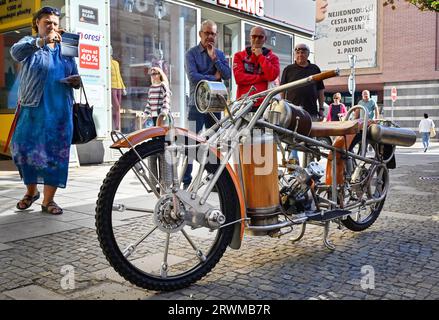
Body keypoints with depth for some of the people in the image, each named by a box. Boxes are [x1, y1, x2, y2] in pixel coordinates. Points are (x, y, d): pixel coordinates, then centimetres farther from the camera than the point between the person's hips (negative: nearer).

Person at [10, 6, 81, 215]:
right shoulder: (30, 43, 6)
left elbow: (74, 79, 20)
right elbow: (16, 52, -18)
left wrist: (77, 81, -5)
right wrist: (42, 41, -32)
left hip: (60, 110, 2)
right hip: (33, 108, -2)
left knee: (57, 154, -1)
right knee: (24, 149, -1)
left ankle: (48, 199, 8)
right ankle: (31, 191, 23)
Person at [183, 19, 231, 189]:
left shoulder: (220, 54, 13)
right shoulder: (192, 53, 1)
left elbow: (227, 75, 0)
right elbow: (192, 76, -13)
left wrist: (214, 58, -8)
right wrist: (214, 77, -5)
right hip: (197, 104, -4)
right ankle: (187, 181, -1)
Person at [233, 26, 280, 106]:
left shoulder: (272, 57, 13)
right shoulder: (239, 56, 12)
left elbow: (273, 76, -7)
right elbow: (239, 77, -4)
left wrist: (260, 56, -1)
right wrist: (262, 77, -4)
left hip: (263, 103, 0)